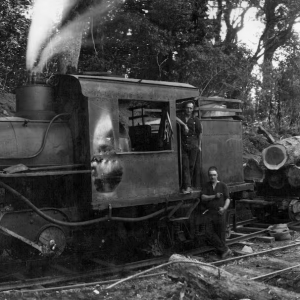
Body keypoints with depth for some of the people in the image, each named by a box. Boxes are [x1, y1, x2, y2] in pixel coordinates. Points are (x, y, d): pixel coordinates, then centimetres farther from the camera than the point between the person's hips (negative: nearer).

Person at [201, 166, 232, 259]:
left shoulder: (223, 185, 6)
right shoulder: (206, 186, 13)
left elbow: (227, 199, 0)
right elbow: (203, 197, 0)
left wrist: (224, 208, -17)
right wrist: (214, 196, -13)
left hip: (220, 213, -2)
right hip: (209, 213, 3)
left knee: (221, 234, -1)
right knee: (209, 233, -7)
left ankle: (221, 252, 13)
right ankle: (225, 249, -1)